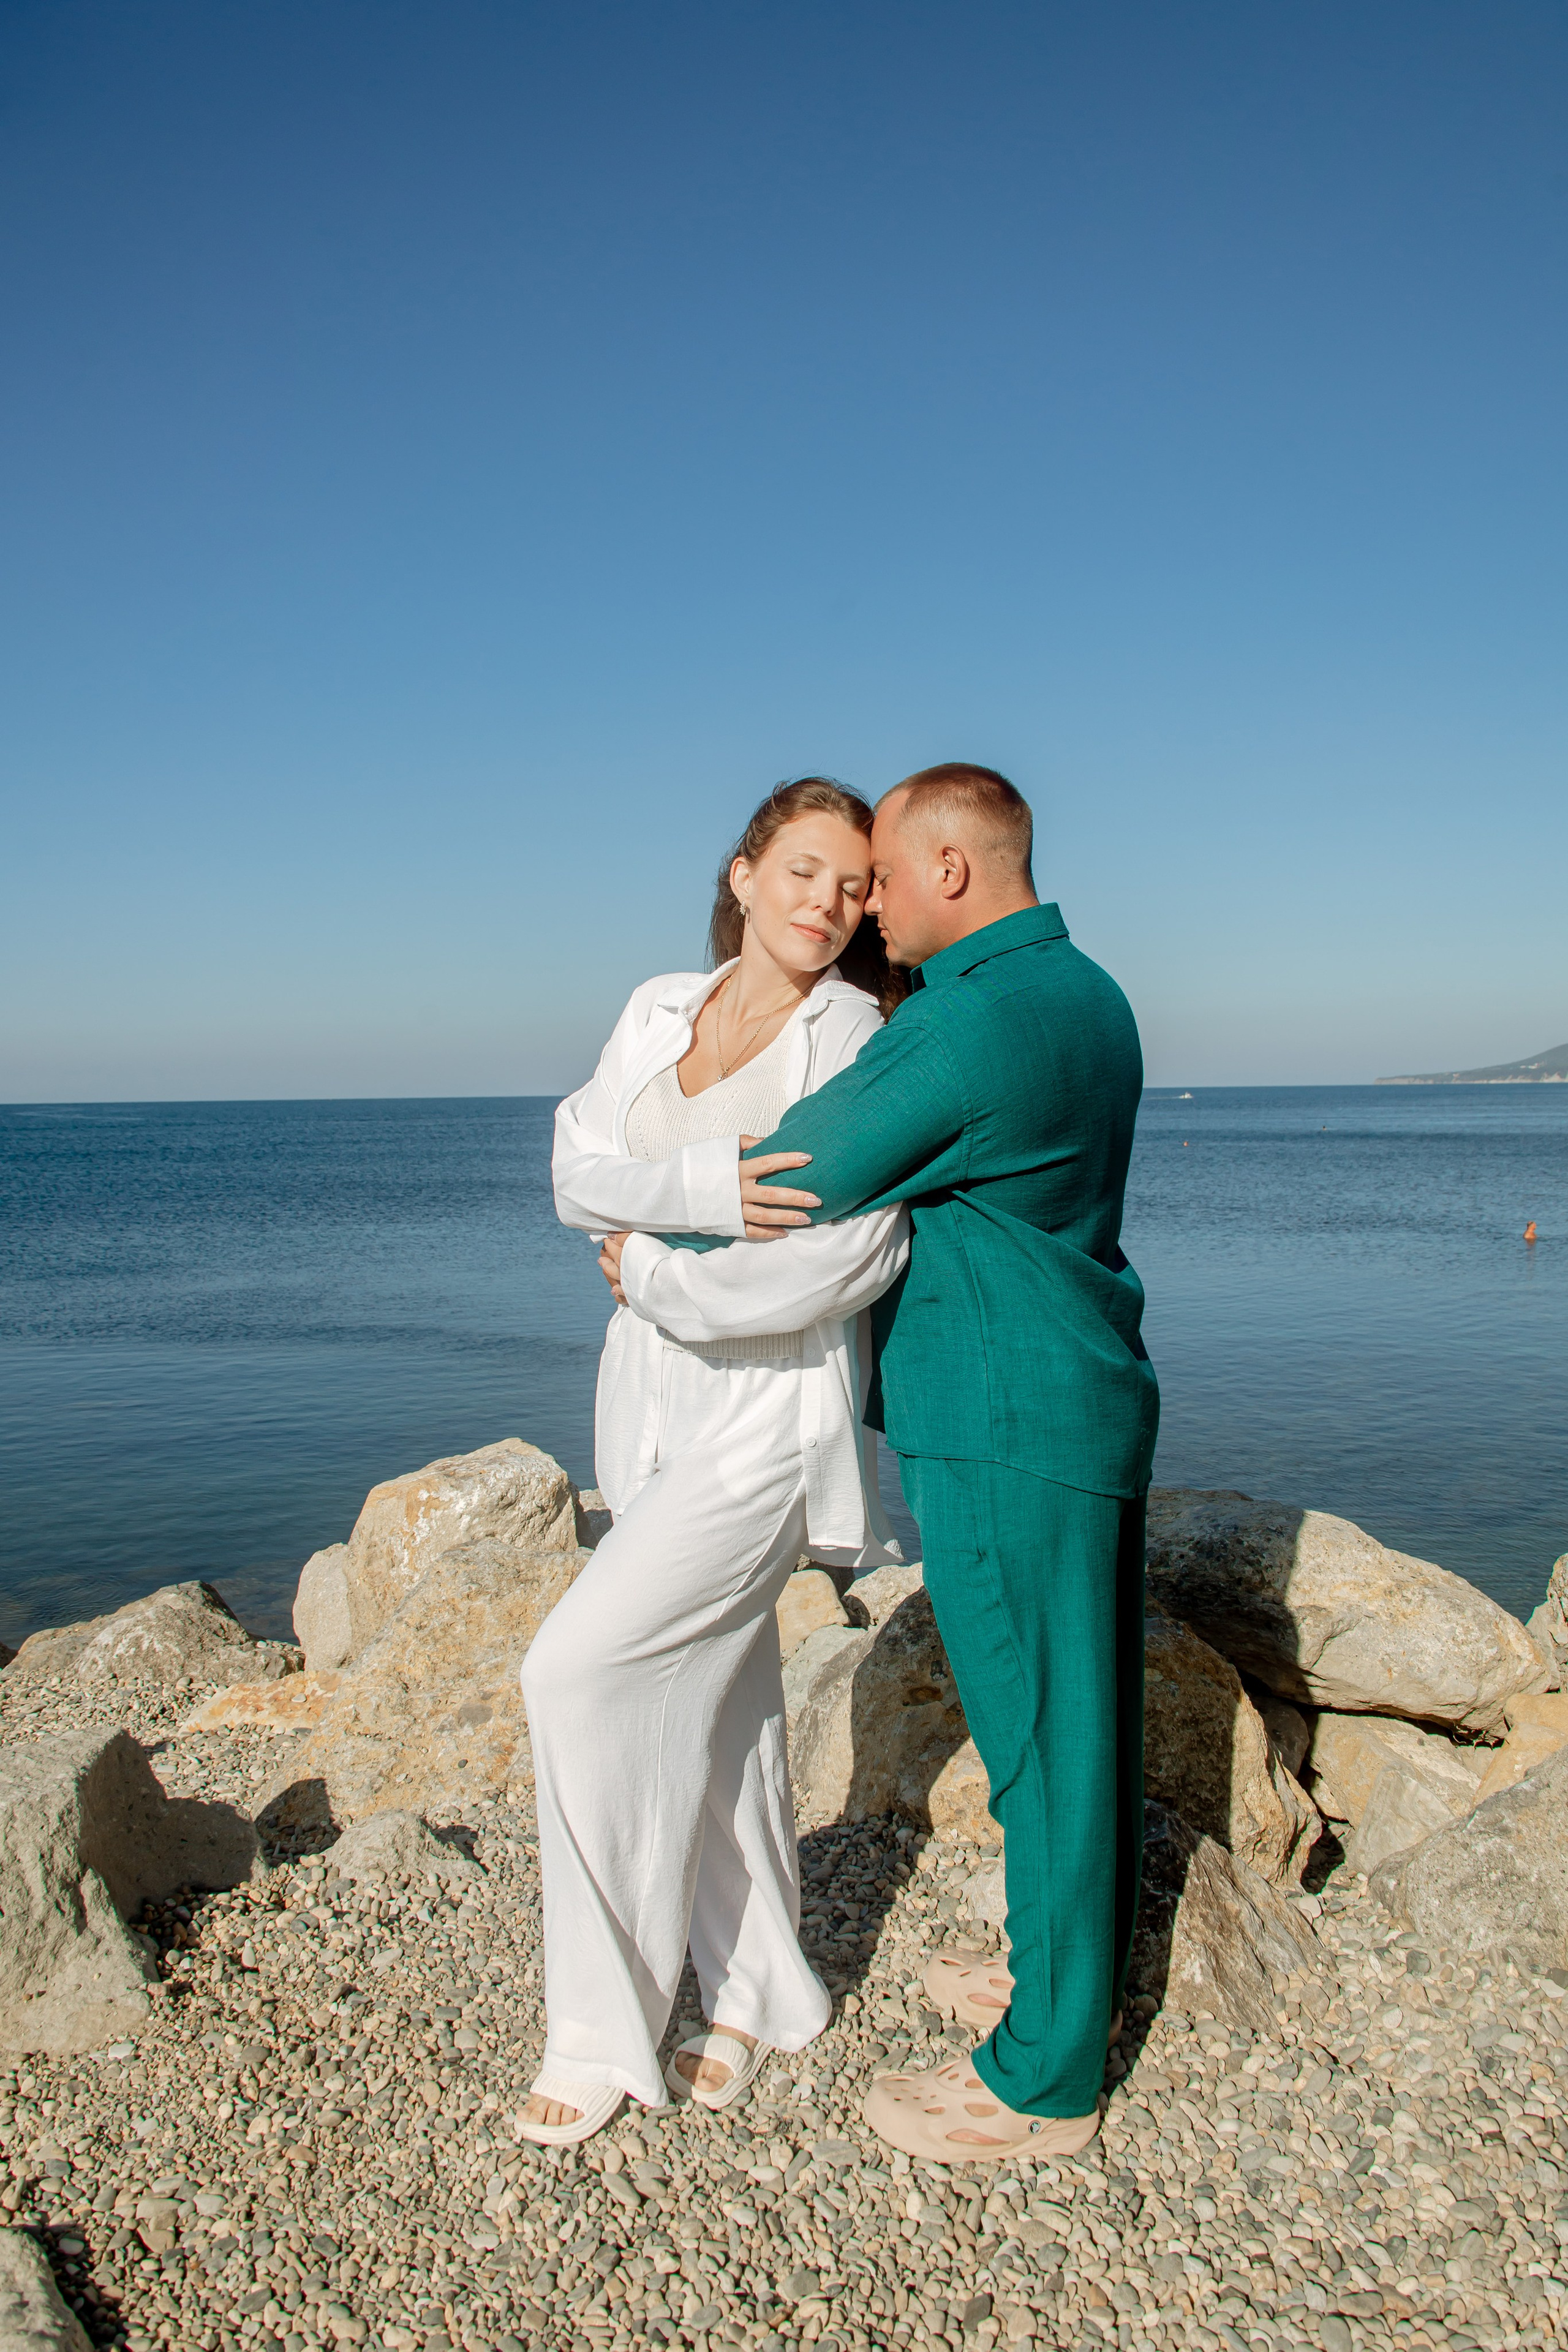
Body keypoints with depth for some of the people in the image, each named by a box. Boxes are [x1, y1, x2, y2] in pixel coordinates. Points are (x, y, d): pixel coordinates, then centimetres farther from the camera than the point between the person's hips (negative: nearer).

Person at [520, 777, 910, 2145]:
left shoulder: (852, 1035, -9)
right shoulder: (659, 1011, 8)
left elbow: (852, 1252, -20)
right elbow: (579, 1174, -4)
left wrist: (655, 1269, -13)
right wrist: (712, 1184, -22)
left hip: (774, 1404, -6)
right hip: (657, 1392, 6)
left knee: (584, 1666, -11)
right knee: (709, 1691, 14)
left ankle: (605, 2026, 9)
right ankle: (759, 1992, 33)